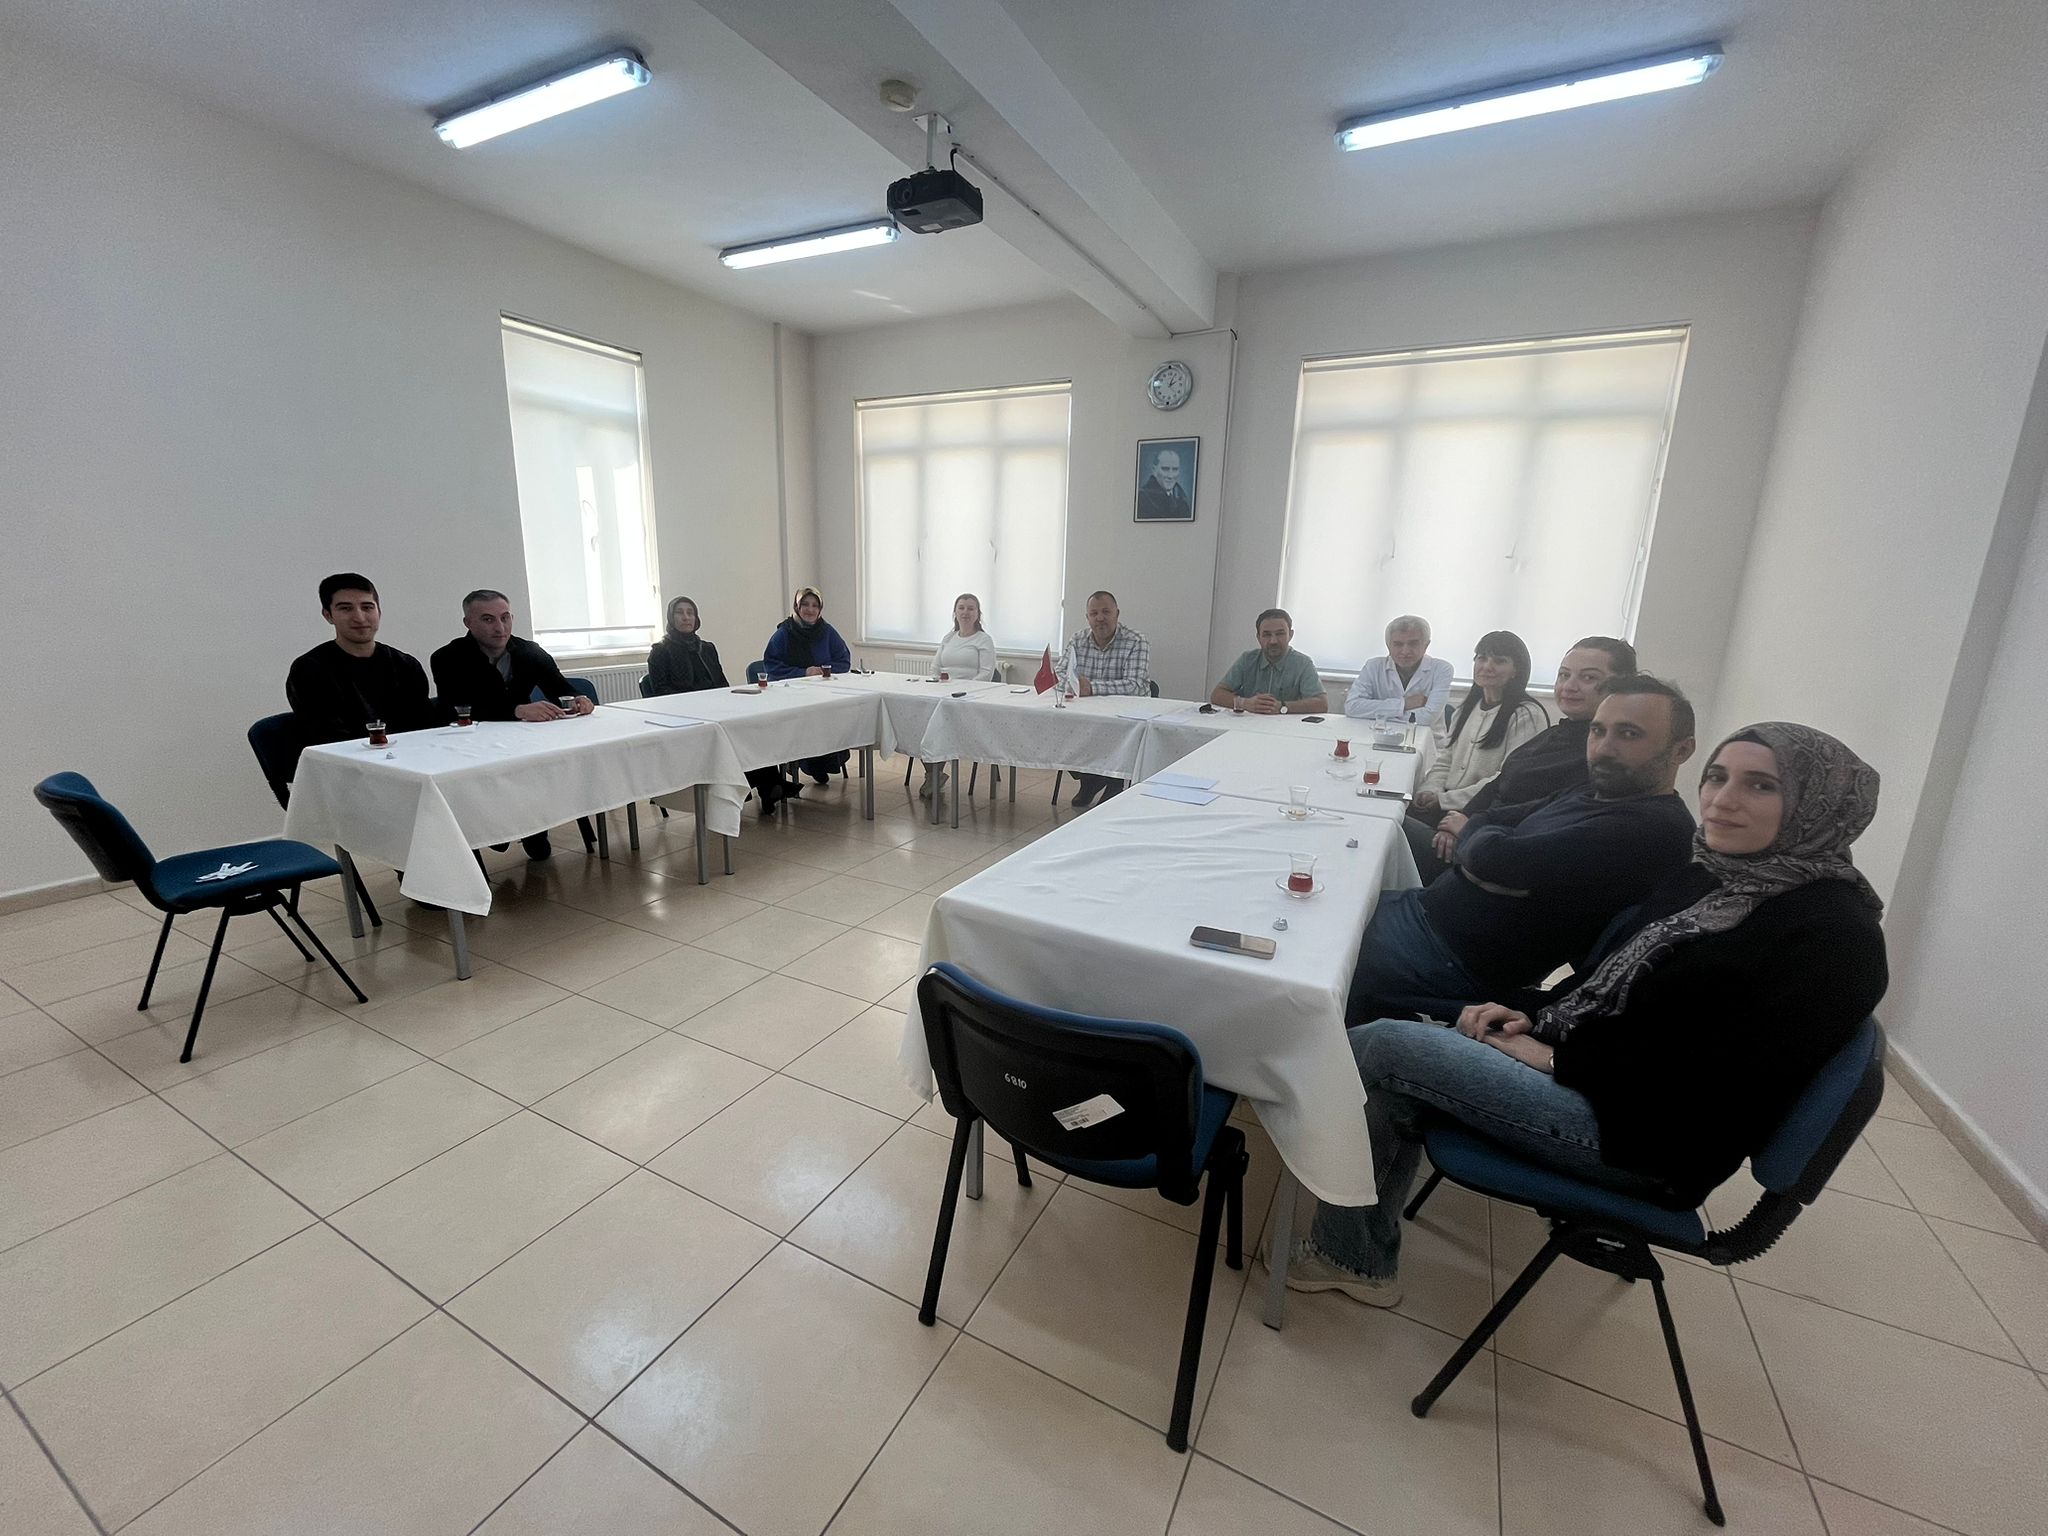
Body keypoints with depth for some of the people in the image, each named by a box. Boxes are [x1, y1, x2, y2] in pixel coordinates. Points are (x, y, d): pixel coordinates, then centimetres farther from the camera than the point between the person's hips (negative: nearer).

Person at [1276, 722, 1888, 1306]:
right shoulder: (1704, 877, 9)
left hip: (1648, 1134, -8)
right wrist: (1531, 1016, -2)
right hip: (1595, 1077, 8)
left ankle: (1347, 1250, 5)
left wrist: (1556, 1058, -15)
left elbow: (1722, 1084, -20)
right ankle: (1362, 1258, 11)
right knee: (1391, 1082, -3)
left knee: (1375, 1047, -16)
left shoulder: (1832, 933, -15)